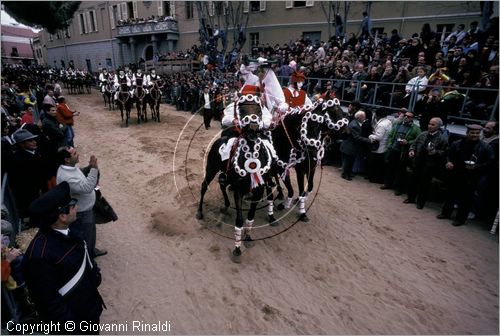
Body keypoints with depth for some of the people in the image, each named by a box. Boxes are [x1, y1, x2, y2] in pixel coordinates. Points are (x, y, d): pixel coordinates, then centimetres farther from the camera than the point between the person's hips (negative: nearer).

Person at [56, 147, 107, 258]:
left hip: (87, 209, 10)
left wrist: (90, 168, -3)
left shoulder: (71, 167, -5)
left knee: (91, 232, 30)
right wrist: (94, 169, -42)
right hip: (80, 214, -10)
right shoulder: (66, 177, -36)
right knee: (83, 239, 14)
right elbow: (87, 188, -39)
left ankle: (91, 251, 54)